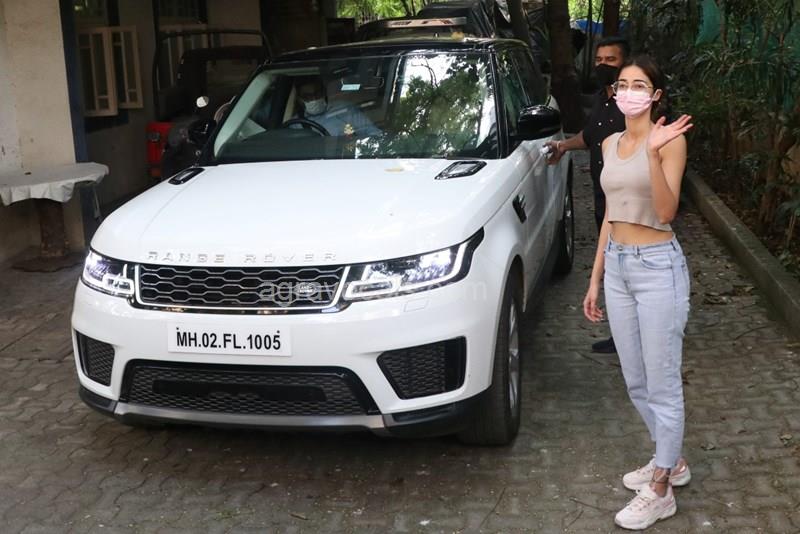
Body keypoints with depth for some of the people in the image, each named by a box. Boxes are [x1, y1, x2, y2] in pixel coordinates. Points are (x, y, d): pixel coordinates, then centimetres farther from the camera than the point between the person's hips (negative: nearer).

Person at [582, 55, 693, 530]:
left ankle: (660, 491, 15)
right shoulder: (611, 144, 11)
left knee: (662, 383, 2)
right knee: (636, 382, 16)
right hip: (617, 264, 7)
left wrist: (654, 152, -31)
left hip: (657, 266, -7)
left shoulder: (670, 139, -9)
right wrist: (595, 279, 16)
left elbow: (666, 212, -21)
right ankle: (672, 461, 36)